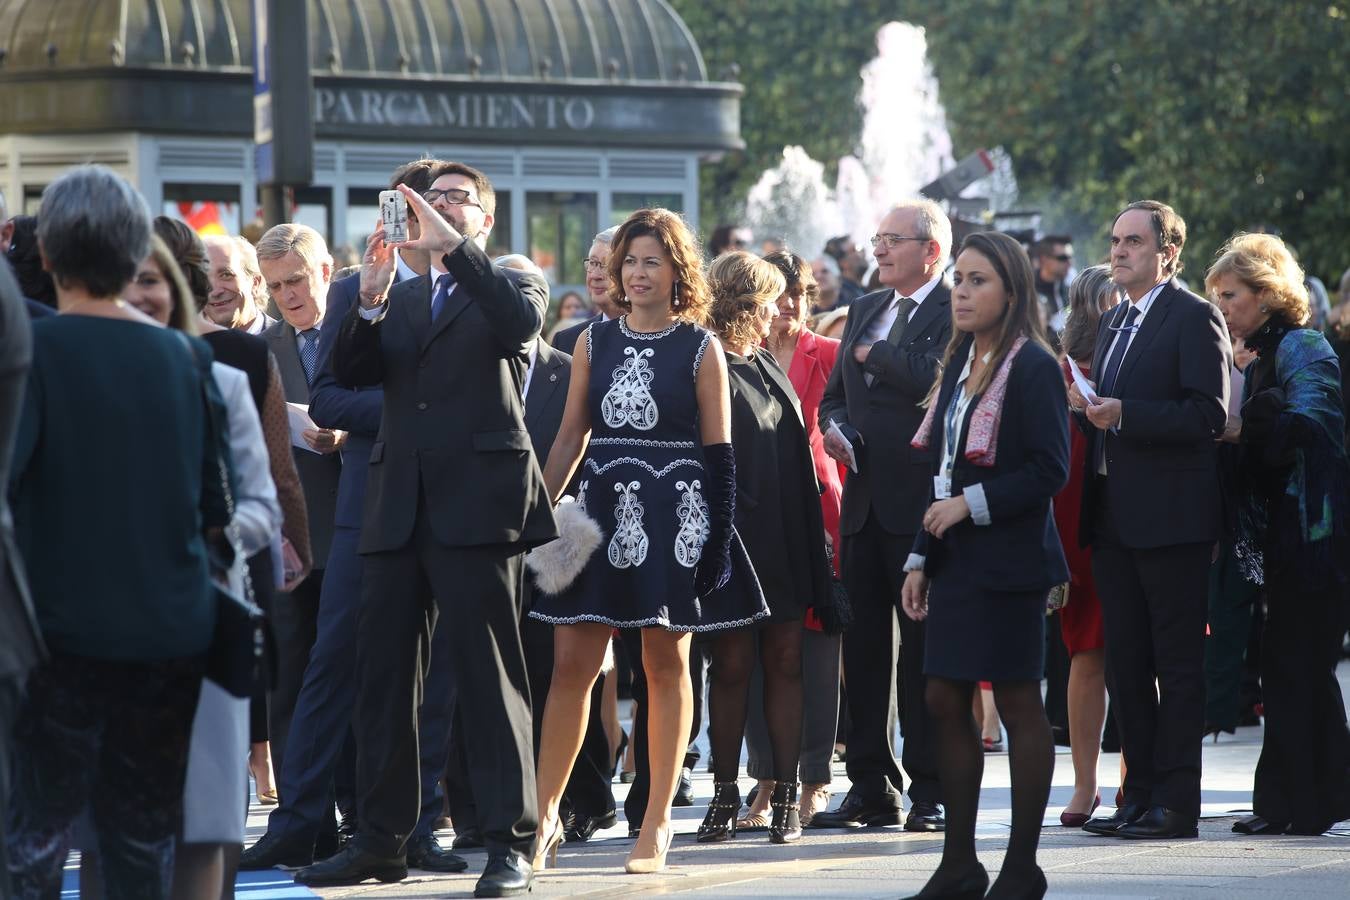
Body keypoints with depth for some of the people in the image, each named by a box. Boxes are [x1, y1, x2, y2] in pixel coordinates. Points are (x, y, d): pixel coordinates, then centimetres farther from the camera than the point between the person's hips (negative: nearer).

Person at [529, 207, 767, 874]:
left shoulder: (700, 349, 1)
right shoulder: (595, 342, 9)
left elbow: (718, 451, 0)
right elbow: (571, 437, 10)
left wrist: (717, 535, -7)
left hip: (674, 514, -2)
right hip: (604, 511, 2)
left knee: (666, 665, 3)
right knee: (571, 663, -3)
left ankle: (658, 824, 10)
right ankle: (544, 816, 3)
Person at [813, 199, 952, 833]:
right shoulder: (866, 310, 18)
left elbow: (937, 378, -22)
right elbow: (835, 393, 21)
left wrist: (874, 354, -7)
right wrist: (834, 426, -1)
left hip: (922, 503, -7)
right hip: (864, 500, 7)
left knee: (924, 646, -3)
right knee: (862, 645, 8)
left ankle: (930, 792, 3)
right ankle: (871, 788, 14)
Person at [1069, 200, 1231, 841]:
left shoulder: (1194, 318, -7)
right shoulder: (1113, 324, 19)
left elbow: (1209, 414, -17)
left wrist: (1122, 413, -23)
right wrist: (1086, 408, 5)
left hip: (1171, 518, -8)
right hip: (1115, 519, 8)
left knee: (1178, 663, -4)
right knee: (1125, 663, 9)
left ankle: (1176, 802, -3)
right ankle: (1140, 795, 14)